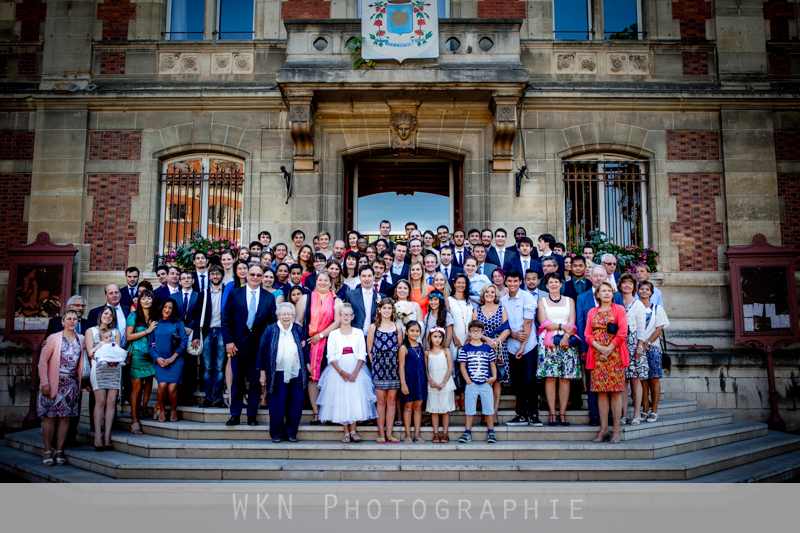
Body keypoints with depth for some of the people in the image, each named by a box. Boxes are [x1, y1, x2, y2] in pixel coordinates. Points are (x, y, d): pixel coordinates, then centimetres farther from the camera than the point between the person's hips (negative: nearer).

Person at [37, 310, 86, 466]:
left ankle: (59, 451, 10)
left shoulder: (79, 339, 9)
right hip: (54, 383, -3)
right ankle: (47, 452, 6)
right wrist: (44, 382, -10)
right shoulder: (54, 338, -2)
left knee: (66, 417, 3)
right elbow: (43, 361, -4)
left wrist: (81, 381, 7)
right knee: (50, 416, -2)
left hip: (72, 384, 4)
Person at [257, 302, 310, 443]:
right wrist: (262, 373, 1)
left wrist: (307, 365, 8)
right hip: (277, 375, -2)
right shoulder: (270, 331, 1)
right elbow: (262, 352, 3)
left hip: (296, 374, 2)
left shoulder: (299, 330, 7)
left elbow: (306, 349, 15)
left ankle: (291, 433, 17)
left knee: (295, 406, 4)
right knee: (277, 406, 2)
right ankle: (276, 434, 16)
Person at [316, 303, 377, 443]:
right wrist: (341, 372, -13)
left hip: (356, 371, 1)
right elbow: (331, 356, -2)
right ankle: (346, 432, 7)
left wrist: (355, 372, -12)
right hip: (338, 371, 0)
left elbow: (362, 354, -1)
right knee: (341, 400, -1)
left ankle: (353, 431, 8)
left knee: (356, 399, -2)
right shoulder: (333, 334, 2)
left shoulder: (358, 332, 4)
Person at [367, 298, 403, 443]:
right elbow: (369, 349, 5)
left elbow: (401, 349, 8)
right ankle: (381, 433, 7)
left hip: (394, 366, 2)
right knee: (381, 400, 0)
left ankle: (389, 433, 10)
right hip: (379, 364, -2)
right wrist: (375, 364, -2)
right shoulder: (373, 327, 6)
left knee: (392, 400, 4)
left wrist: (398, 365, -2)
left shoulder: (397, 328, 10)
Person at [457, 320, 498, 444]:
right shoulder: (466, 349, 2)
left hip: (486, 384, 1)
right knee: (469, 409, 4)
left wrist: (494, 376, -6)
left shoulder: (487, 348, 7)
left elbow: (492, 364, 11)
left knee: (489, 408, 3)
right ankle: (467, 433, 10)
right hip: (471, 384, -1)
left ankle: (491, 433, 12)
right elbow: (462, 366, 0)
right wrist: (468, 381, -6)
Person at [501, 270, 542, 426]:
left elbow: (528, 322, -8)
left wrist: (522, 346, -11)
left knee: (529, 380, -8)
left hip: (528, 346, -4)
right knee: (516, 382, 7)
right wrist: (513, 334, -11)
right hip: (512, 347, 4)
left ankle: (533, 415, 4)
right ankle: (521, 415, 16)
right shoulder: (502, 300, 9)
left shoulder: (527, 297, -4)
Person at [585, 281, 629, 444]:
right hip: (597, 355, 3)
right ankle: (603, 428, 6)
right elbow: (587, 334, 7)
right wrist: (600, 348, -9)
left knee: (615, 391, -4)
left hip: (615, 354, -3)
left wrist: (609, 349, -10)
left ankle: (616, 430, 0)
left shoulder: (619, 309, 6)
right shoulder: (592, 312, 15)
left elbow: (622, 332, -3)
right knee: (601, 391, 1)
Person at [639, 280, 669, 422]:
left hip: (652, 347, -1)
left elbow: (659, 328, 0)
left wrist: (647, 344, -11)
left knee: (654, 379, -2)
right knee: (642, 379, 2)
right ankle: (645, 410, 8)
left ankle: (654, 411, 3)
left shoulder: (657, 308, 7)